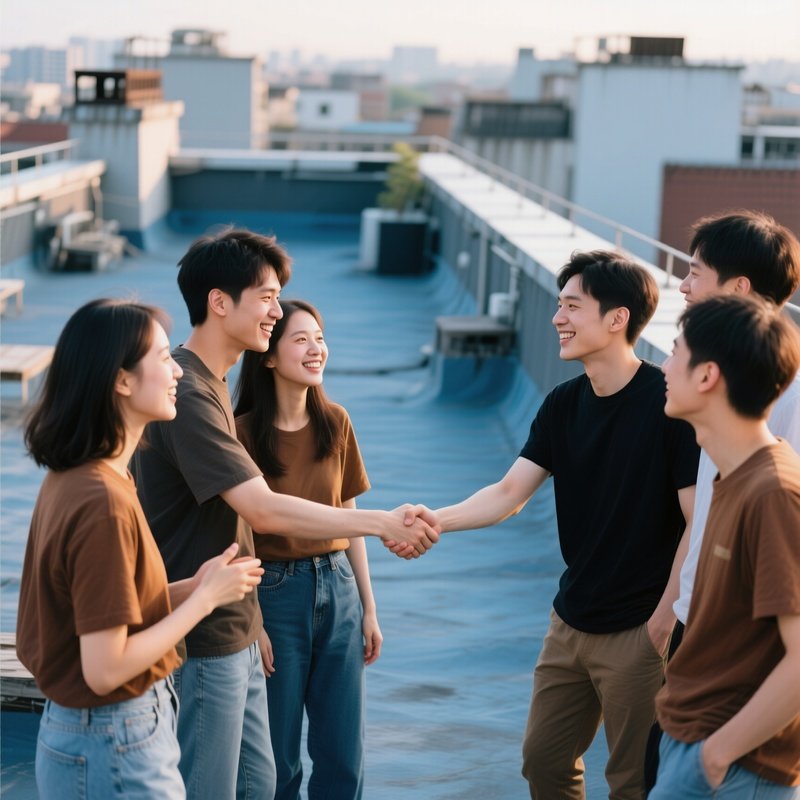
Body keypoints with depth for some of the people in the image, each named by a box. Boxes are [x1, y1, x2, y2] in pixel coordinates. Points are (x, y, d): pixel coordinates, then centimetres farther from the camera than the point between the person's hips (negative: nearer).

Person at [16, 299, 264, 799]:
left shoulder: (69, 477, 3)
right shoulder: (104, 502, -24)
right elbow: (105, 669, -24)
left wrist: (194, 586, -1)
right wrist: (205, 598, -14)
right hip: (113, 748, -9)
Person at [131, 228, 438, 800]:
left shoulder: (212, 386, 12)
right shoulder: (187, 397, -22)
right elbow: (264, 511, -28)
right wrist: (385, 524, -24)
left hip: (237, 634, 10)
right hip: (203, 644, -10)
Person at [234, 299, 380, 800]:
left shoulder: (336, 423, 2)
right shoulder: (244, 432, -12)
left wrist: (369, 607, 10)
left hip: (337, 588, 4)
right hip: (275, 592, -4)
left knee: (343, 752, 11)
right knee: (278, 757, 8)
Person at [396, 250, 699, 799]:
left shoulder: (668, 404, -16)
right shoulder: (564, 405, 4)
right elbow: (510, 493, 1)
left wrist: (664, 622, -18)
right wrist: (438, 519, -16)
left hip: (640, 630, -7)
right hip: (572, 622, 7)